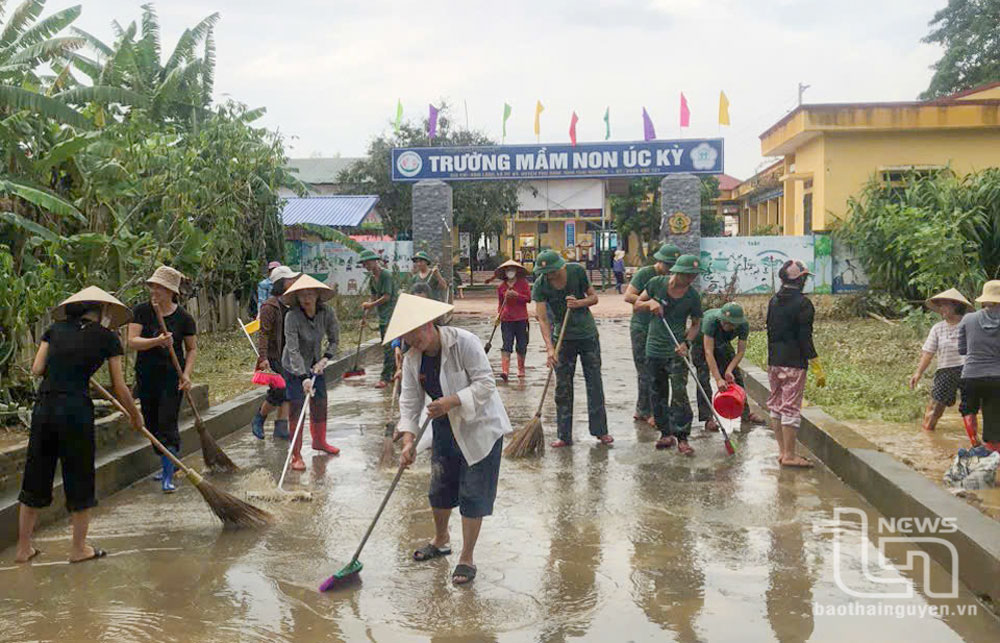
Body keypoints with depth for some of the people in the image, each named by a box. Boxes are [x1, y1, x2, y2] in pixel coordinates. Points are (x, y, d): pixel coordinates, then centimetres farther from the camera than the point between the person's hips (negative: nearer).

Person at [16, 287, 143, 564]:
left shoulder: (55, 329, 11)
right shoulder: (107, 337, 3)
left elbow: (37, 369, 4)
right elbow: (119, 388, 4)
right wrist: (135, 416, 18)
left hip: (44, 407, 4)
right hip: (76, 409, -4)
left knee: (35, 478, 14)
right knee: (79, 479, 9)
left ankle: (23, 547, 23)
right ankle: (79, 548, 19)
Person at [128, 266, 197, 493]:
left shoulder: (183, 318, -5)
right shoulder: (141, 311, -3)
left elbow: (192, 348, 4)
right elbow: (132, 341, -12)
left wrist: (187, 374, -9)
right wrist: (157, 341, -29)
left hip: (172, 376, -3)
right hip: (146, 375, 3)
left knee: (167, 424, -9)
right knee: (152, 425, 13)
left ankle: (168, 477, -7)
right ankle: (170, 463, 32)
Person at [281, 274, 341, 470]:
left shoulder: (327, 312, -14)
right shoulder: (292, 316, -27)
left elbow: (334, 340, -2)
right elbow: (293, 350, -30)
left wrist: (325, 359, -17)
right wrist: (304, 377, -37)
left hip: (315, 364, 5)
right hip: (294, 367, -5)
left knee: (320, 404, 13)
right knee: (296, 408, -8)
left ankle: (319, 441, 37)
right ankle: (296, 455, 0)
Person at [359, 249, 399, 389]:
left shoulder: (386, 275, -14)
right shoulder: (373, 277, 13)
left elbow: (386, 297, -18)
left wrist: (370, 305, -9)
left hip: (391, 314, -9)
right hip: (382, 315, 9)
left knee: (388, 346, -10)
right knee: (386, 345, 12)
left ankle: (385, 378, -11)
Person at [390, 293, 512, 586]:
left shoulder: (464, 342, -22)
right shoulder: (412, 359, -4)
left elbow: (485, 383, -23)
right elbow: (409, 402, -5)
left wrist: (451, 401, -34)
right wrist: (408, 440, -18)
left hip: (479, 427, -6)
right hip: (445, 430, 6)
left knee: (472, 494, -3)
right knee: (439, 488, 16)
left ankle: (467, 558, 10)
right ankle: (441, 540, 42)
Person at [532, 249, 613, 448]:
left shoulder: (577, 271, -14)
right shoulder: (540, 285, -15)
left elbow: (594, 297, -2)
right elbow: (542, 318, -19)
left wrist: (579, 303, -24)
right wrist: (550, 348, -29)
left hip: (587, 334, 0)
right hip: (562, 337, 0)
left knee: (594, 383, 5)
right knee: (563, 387, 1)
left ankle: (600, 431, 15)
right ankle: (564, 436, 8)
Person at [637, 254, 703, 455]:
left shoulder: (693, 296, -5)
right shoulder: (656, 284, -4)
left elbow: (695, 324, 5)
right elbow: (637, 303, 10)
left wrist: (686, 342, -12)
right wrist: (650, 303, -12)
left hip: (676, 350, -2)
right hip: (654, 348, 2)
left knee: (679, 393, -11)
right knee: (658, 393, 9)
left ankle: (682, 437, -7)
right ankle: (666, 433, 22)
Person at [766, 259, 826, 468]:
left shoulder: (774, 301, 9)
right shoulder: (802, 303, -13)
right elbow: (805, 339, -16)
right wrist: (818, 370, -12)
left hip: (774, 361, 7)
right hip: (793, 363, -7)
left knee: (776, 405, 12)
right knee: (791, 408, -3)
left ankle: (782, 451, 20)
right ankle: (789, 455, 1)